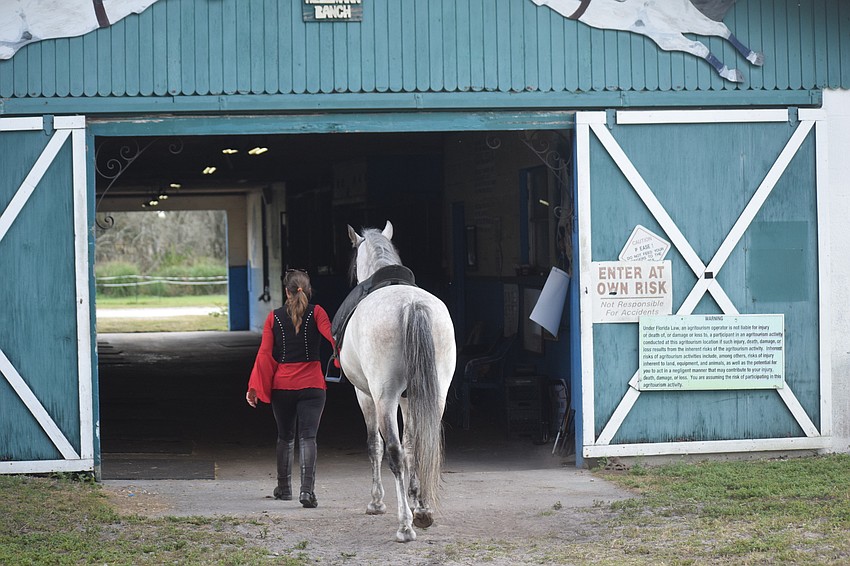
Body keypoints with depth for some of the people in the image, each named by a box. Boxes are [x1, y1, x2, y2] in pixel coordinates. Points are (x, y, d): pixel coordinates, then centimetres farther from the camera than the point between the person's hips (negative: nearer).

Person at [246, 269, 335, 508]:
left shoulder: (274, 317, 2)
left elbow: (264, 353, -2)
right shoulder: (316, 312, -2)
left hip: (281, 385, 2)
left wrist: (254, 387, -1)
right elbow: (331, 336, -19)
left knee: (285, 437, 18)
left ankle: (284, 488, 27)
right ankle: (307, 489, -19)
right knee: (308, 437, -3)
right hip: (312, 385, -2)